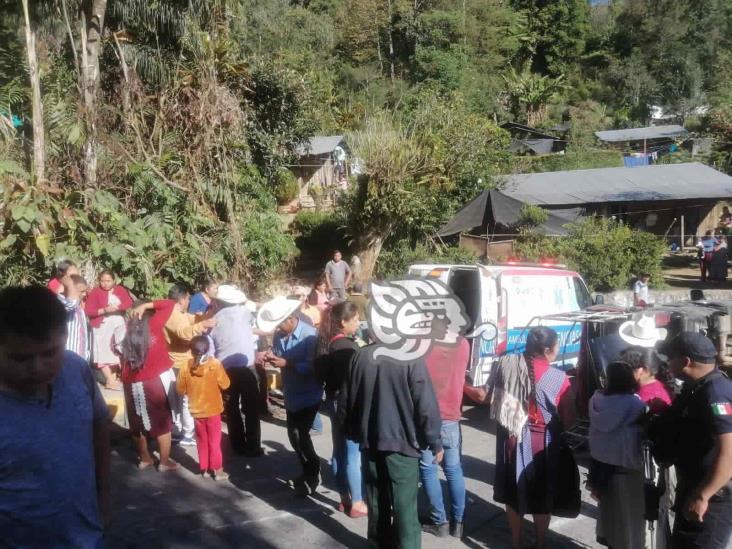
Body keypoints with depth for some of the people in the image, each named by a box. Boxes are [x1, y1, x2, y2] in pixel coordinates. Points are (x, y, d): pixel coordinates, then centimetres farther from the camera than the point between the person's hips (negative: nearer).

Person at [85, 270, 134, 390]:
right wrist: (104, 310, -22)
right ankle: (110, 381, -8)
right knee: (104, 353, -8)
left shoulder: (120, 289, 5)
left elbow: (129, 303, -8)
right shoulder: (95, 292, -6)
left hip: (119, 324, 4)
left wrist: (117, 307, -23)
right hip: (102, 326, -4)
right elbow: (88, 311, -11)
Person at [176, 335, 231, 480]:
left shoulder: (186, 367, -8)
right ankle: (217, 470, 10)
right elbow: (225, 385, -11)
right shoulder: (215, 364, -16)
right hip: (213, 410, -2)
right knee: (214, 441, 7)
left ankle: (203, 467, 24)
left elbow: (180, 389, -1)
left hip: (196, 410, 3)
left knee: (201, 441, 17)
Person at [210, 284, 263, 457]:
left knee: (231, 409, 16)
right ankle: (253, 447, 11)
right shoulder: (243, 311, 0)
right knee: (251, 409, 9)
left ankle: (238, 445, 21)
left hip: (225, 369, 2)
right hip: (247, 368, -2)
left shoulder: (215, 320, 4)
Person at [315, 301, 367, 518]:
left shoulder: (327, 342, 5)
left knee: (339, 452, 15)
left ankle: (345, 498, 26)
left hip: (334, 400, 9)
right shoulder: (347, 347, -22)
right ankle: (357, 504, 10)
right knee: (354, 455, 1)